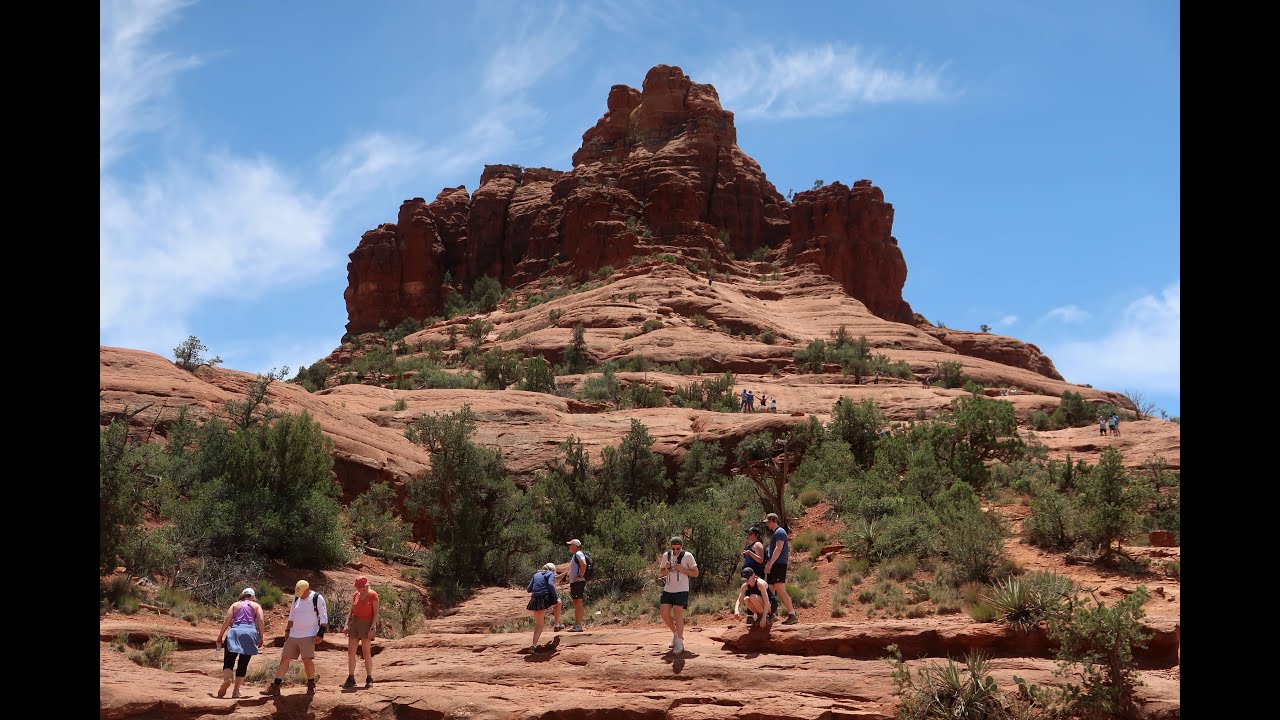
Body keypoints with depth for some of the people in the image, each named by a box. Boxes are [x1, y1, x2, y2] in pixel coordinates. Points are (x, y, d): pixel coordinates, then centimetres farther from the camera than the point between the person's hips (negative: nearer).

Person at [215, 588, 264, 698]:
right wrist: (261, 638, 3)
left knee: (228, 661, -3)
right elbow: (260, 621, 2)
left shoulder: (235, 605, 18)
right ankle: (236, 690, 1)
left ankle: (226, 679, -32)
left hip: (234, 632, 0)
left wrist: (220, 637, 7)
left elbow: (227, 621, 6)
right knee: (243, 664, 7)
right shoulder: (256, 606, 16)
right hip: (250, 633, 0)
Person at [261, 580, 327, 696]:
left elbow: (323, 618, -8)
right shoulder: (296, 598, 11)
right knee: (285, 659, 3)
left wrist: (321, 633, -14)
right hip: (293, 635, 6)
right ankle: (275, 687, 7)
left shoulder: (317, 598, -8)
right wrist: (287, 630, 16)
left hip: (308, 636, -6)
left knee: (307, 660, -14)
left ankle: (311, 685, 5)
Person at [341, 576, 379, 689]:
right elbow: (351, 611, 16)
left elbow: (376, 613, -9)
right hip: (354, 623, 6)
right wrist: (347, 625, 6)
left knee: (366, 652, -4)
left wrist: (372, 627, -17)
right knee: (350, 652, 0)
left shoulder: (373, 595, -7)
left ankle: (369, 679, 4)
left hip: (366, 624, -6)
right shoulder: (356, 595, 10)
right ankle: (351, 679, 4)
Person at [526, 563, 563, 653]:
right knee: (558, 602, 31)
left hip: (535, 601, 4)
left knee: (538, 625, 13)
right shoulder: (551, 574, 7)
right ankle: (557, 624, 31)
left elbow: (529, 589, 15)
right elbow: (550, 584, -14)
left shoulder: (536, 575, 21)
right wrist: (556, 597, -11)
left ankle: (534, 645, -1)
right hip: (546, 598, -4)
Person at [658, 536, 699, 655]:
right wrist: (666, 568, -6)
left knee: (678, 614, -11)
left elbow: (696, 573, -1)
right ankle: (676, 634, 22)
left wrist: (683, 569, -15)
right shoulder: (666, 555, 7)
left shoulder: (687, 556, -4)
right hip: (668, 590, 5)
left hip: (681, 590, -5)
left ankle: (679, 642, -4)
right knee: (664, 613, -2)